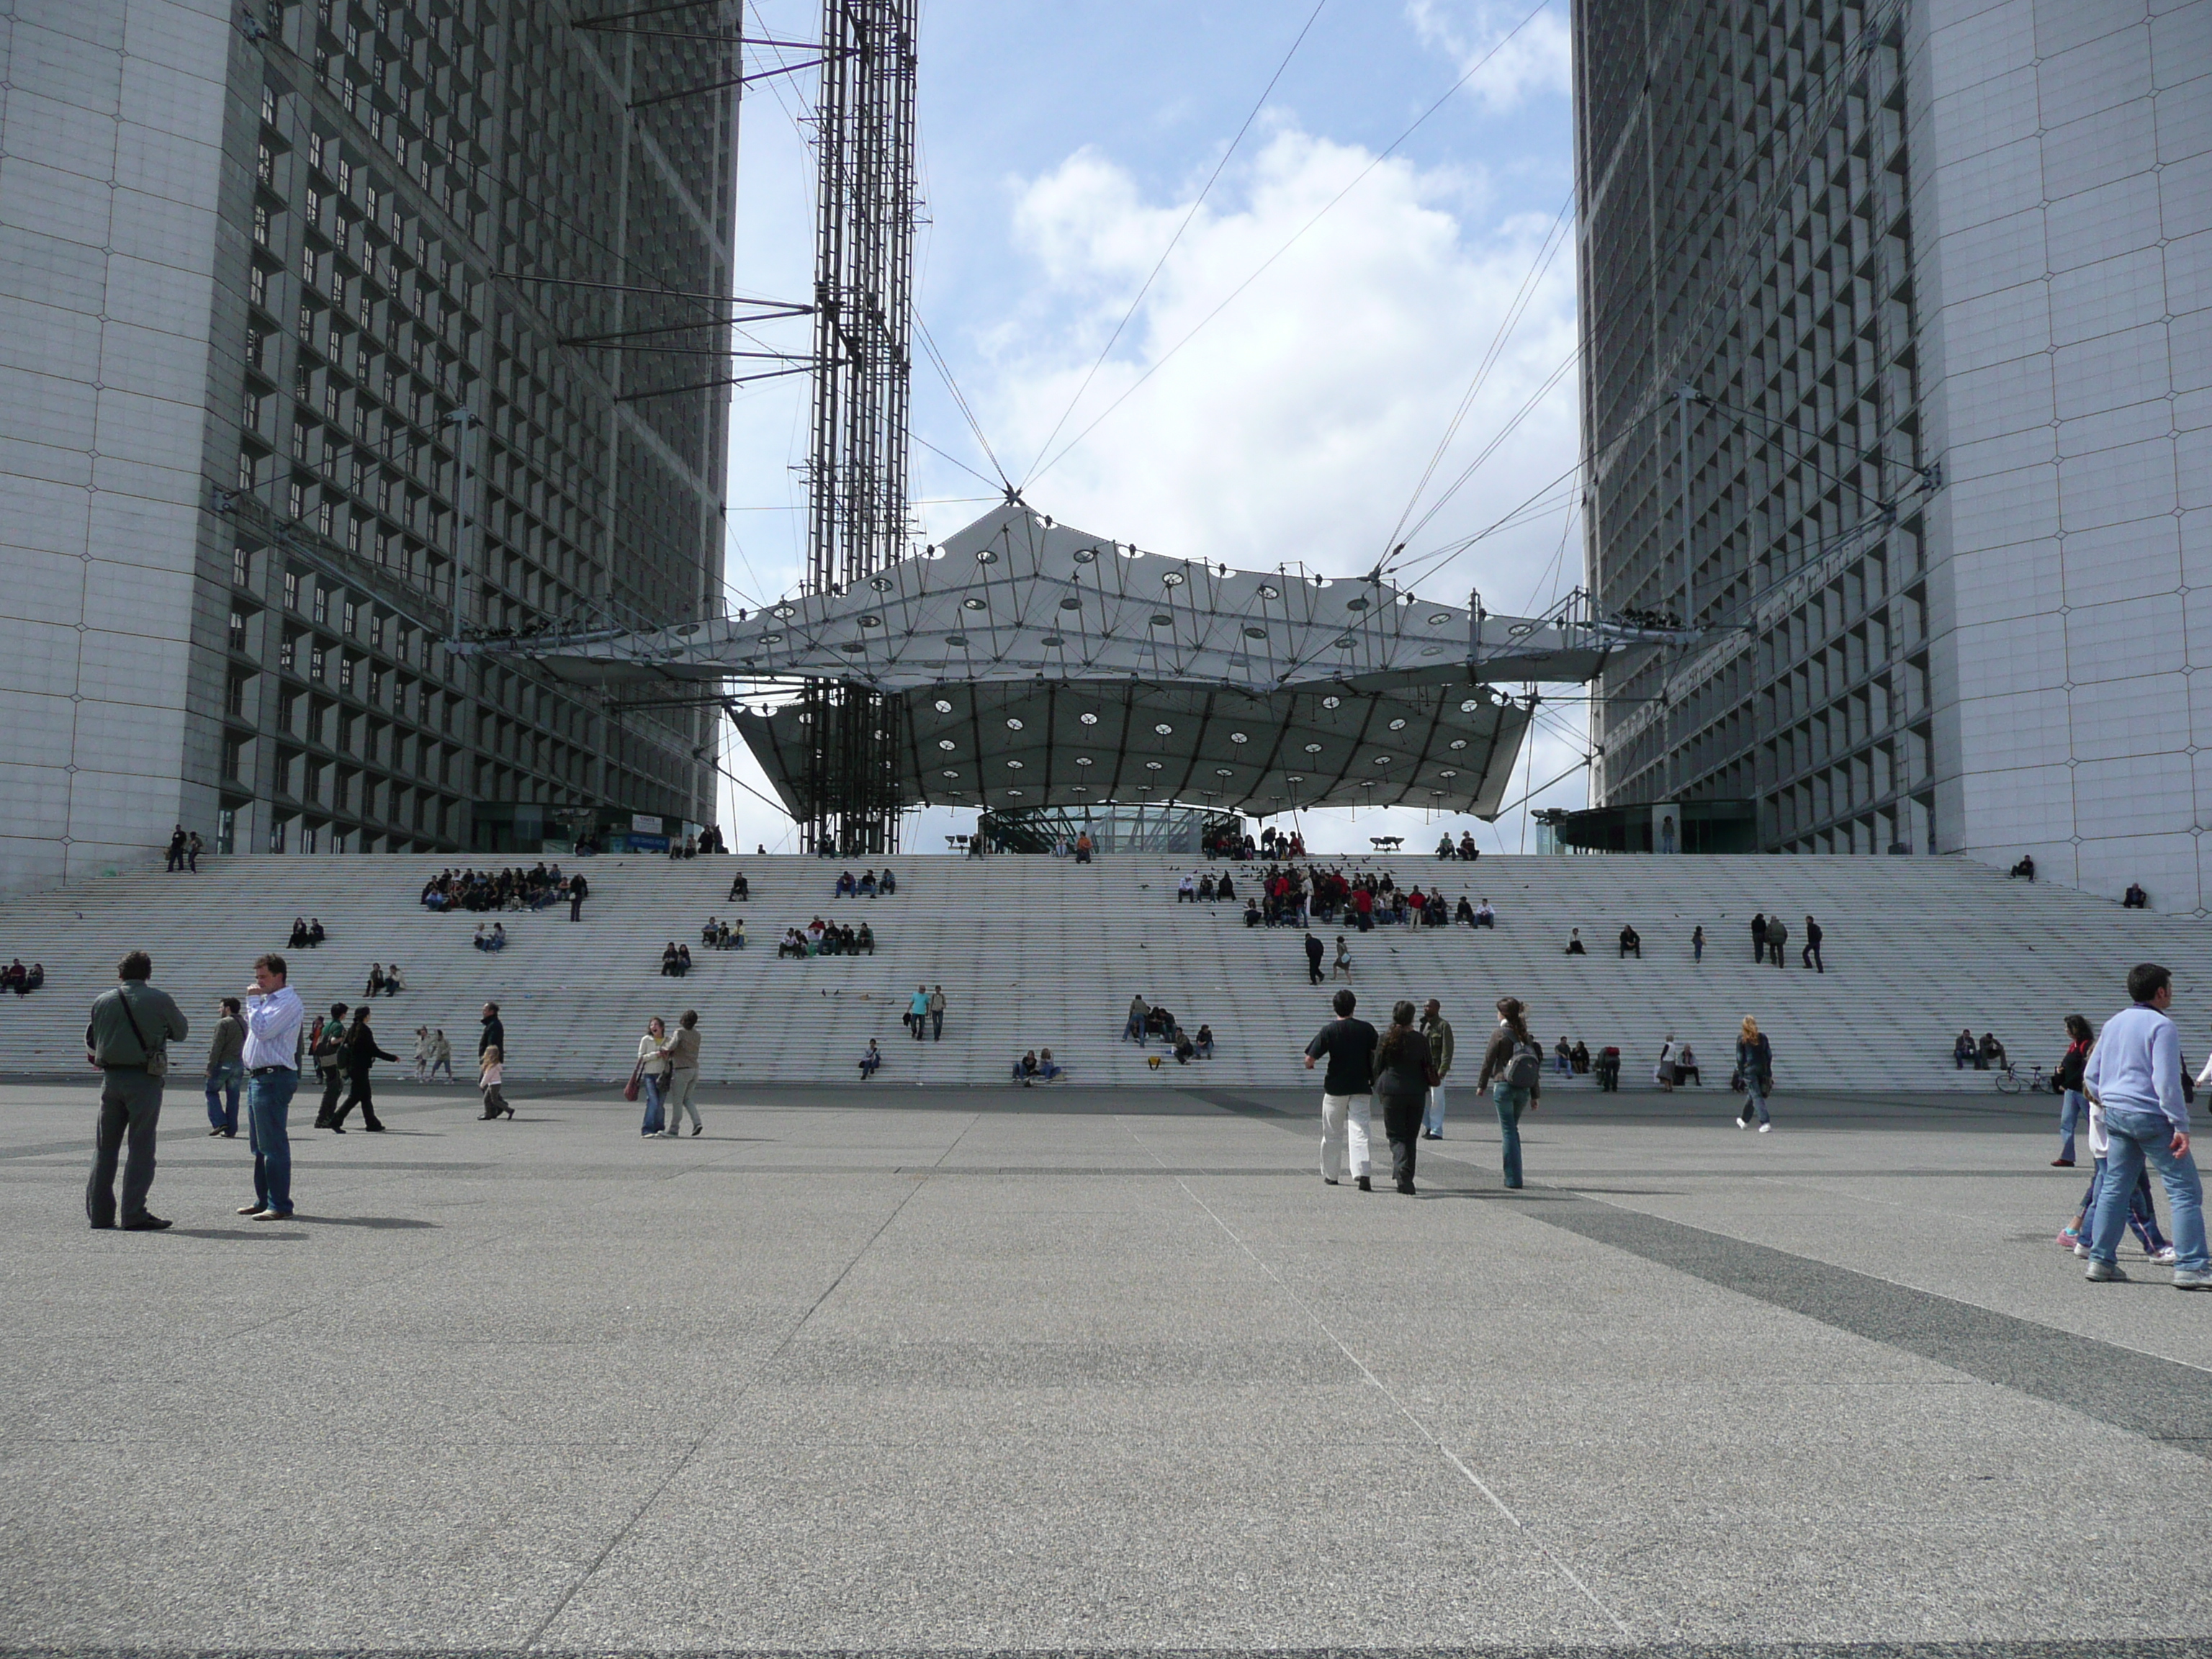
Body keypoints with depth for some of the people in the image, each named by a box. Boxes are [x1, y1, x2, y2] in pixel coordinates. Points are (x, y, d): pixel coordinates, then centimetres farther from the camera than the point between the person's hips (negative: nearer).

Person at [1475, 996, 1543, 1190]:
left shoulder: (1499, 1034, -8)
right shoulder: (1526, 1036, 8)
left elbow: (1488, 1061, -5)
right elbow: (1535, 1065, 9)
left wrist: (1481, 1085, 8)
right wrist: (1535, 1095, 13)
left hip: (1504, 1087, -5)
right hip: (1523, 1090, 5)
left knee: (1508, 1131, -1)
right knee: (1513, 1129, 19)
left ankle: (1513, 1178, -3)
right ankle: (1513, 1174, 20)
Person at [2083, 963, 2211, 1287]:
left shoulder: (2113, 1023, 14)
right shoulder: (2161, 1026, -9)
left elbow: (2090, 1076, 16)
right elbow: (2166, 1081, -16)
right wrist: (2181, 1126, -15)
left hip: (2115, 1114, 8)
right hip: (2150, 1115, -8)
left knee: (2114, 1187, 11)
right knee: (2185, 1189, -3)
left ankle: (2100, 1261, 10)